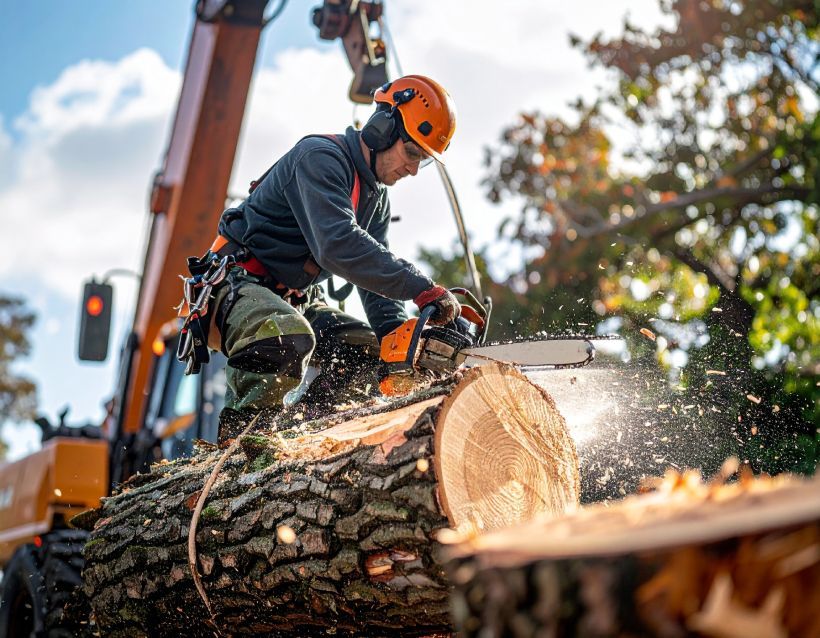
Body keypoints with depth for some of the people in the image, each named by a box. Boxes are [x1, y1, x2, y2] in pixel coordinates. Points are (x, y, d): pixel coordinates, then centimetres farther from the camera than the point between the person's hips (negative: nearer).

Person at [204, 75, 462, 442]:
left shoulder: (375, 197, 10)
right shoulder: (321, 156, -20)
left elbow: (375, 275, 4)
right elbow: (339, 245, -36)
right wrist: (421, 288, -39)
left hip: (294, 299, 10)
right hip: (236, 284, -10)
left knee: (369, 355, 2)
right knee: (288, 341, -38)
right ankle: (238, 437, -20)